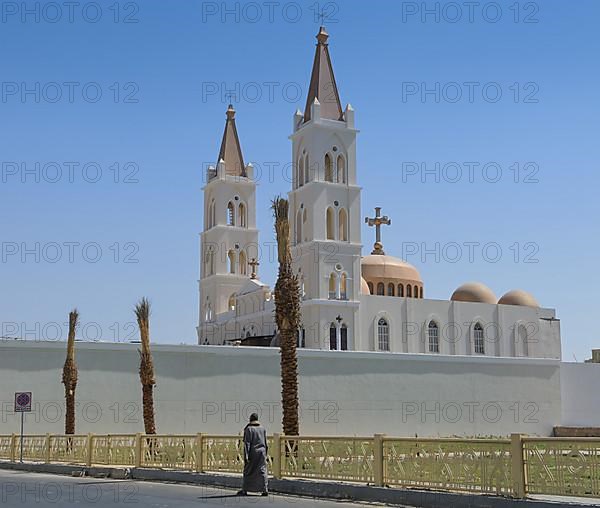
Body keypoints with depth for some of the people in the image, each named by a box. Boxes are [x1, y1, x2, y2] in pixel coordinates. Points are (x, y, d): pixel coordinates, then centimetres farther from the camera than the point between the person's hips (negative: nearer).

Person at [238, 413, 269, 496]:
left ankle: (244, 490, 12)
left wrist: (246, 456, -15)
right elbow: (265, 443, 9)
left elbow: (247, 443, -13)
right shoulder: (262, 428, 6)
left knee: (248, 471, 7)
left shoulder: (248, 429, -8)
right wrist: (265, 454, 18)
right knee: (262, 471, 4)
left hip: (252, 453, -4)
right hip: (262, 452, 4)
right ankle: (265, 490, -2)